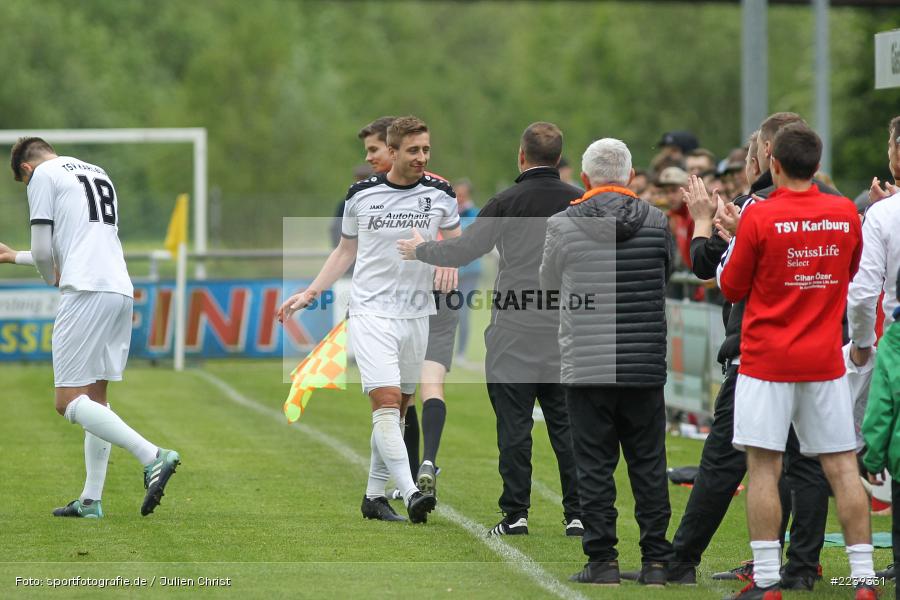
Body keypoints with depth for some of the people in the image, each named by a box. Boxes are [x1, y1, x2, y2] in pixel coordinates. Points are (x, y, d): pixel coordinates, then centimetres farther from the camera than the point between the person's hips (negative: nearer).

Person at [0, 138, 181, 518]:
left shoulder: (42, 176, 3)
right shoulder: (99, 175, 27)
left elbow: (43, 252, -2)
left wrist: (52, 280, 20)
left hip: (85, 291, -9)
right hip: (121, 291, 9)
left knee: (68, 402, -9)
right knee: (95, 397, 14)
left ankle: (152, 457, -23)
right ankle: (91, 500, 11)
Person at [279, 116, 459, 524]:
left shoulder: (440, 194, 2)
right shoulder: (361, 195, 0)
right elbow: (346, 250, 13)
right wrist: (310, 293, 8)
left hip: (416, 316, 3)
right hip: (371, 312, -3)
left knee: (397, 410, 7)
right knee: (386, 401, -17)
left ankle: (374, 496, 17)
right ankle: (410, 493, -25)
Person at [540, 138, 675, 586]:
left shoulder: (563, 225, -5)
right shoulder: (656, 222, 0)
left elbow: (548, 286, 9)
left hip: (586, 367, -2)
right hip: (646, 366, 2)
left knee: (595, 466, 3)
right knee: (649, 465, 8)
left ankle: (602, 561, 1)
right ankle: (655, 561, 9)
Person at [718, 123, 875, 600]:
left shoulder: (759, 217, -11)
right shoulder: (845, 215, 1)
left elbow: (731, 288, -1)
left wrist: (734, 238, 13)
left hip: (767, 359, -4)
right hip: (825, 360, 4)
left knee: (763, 467, -1)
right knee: (842, 467, 6)